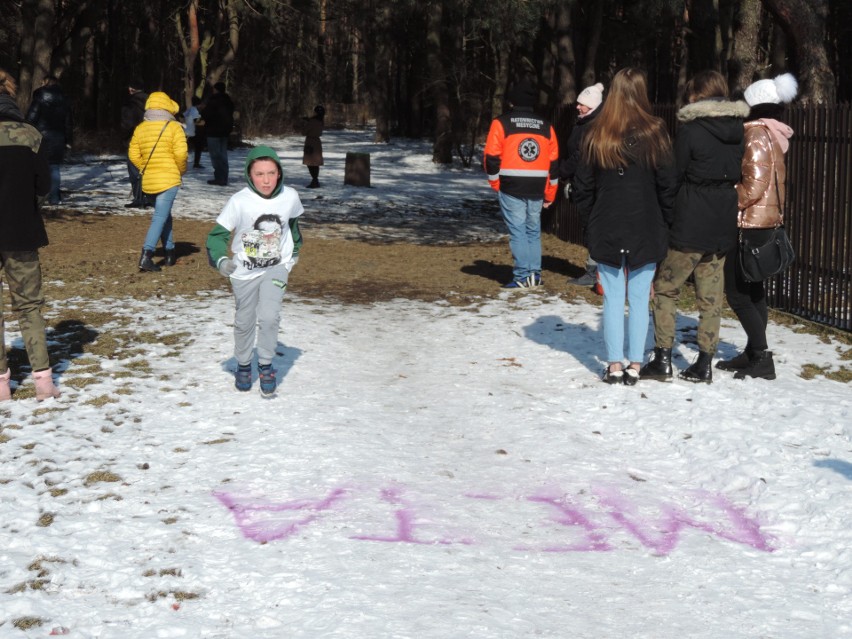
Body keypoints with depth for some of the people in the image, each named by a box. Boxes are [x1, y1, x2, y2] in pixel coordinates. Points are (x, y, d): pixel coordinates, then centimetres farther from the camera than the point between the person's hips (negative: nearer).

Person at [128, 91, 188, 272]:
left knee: (164, 215, 21)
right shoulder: (174, 127, -8)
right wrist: (182, 169, 4)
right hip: (169, 179, -6)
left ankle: (170, 253, 25)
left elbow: (133, 155, 6)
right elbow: (180, 153, -14)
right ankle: (146, 256, -21)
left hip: (149, 180, 6)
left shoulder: (140, 128, 7)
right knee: (160, 218, -8)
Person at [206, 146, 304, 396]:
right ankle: (243, 365, 37)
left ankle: (266, 366, 3)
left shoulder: (290, 197, -13)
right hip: (244, 272, 0)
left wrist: (294, 251, 21)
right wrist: (220, 260, -35)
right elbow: (218, 234, -18)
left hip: (276, 268, 0)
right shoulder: (239, 202, -22)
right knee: (244, 322, 13)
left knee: (269, 317, -17)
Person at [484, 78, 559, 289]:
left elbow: (491, 157, -6)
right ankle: (535, 275, 14)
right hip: (537, 189, 4)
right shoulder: (546, 126, 9)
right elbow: (554, 162, 11)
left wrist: (495, 183, 10)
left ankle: (522, 277, -6)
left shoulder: (502, 123, -3)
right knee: (533, 231, 14)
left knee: (517, 231, -2)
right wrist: (550, 194, 18)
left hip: (511, 187, -4)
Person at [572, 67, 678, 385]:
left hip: (606, 229, 1)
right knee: (639, 298, 4)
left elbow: (582, 186, 4)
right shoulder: (654, 132, -6)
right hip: (646, 229, -1)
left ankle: (614, 366, 7)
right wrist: (665, 224, 8)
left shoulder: (596, 135, -1)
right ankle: (635, 365, 5)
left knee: (613, 298, 6)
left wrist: (590, 223, 13)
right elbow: (668, 185, -4)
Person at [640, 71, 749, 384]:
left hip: (690, 227, -5)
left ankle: (662, 359, 3)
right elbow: (742, 176, 11)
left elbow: (675, 178, -8)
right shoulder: (739, 131, 5)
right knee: (711, 296, 10)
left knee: (665, 288, 7)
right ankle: (704, 364, 11)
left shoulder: (690, 130, -11)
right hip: (724, 227, 5)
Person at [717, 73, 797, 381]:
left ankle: (762, 358, -7)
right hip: (764, 221, 10)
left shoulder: (756, 134, -15)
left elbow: (754, 185, -21)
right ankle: (754, 353, 20)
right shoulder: (773, 135, 12)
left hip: (749, 223, -10)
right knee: (752, 289, 14)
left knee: (737, 292, -6)